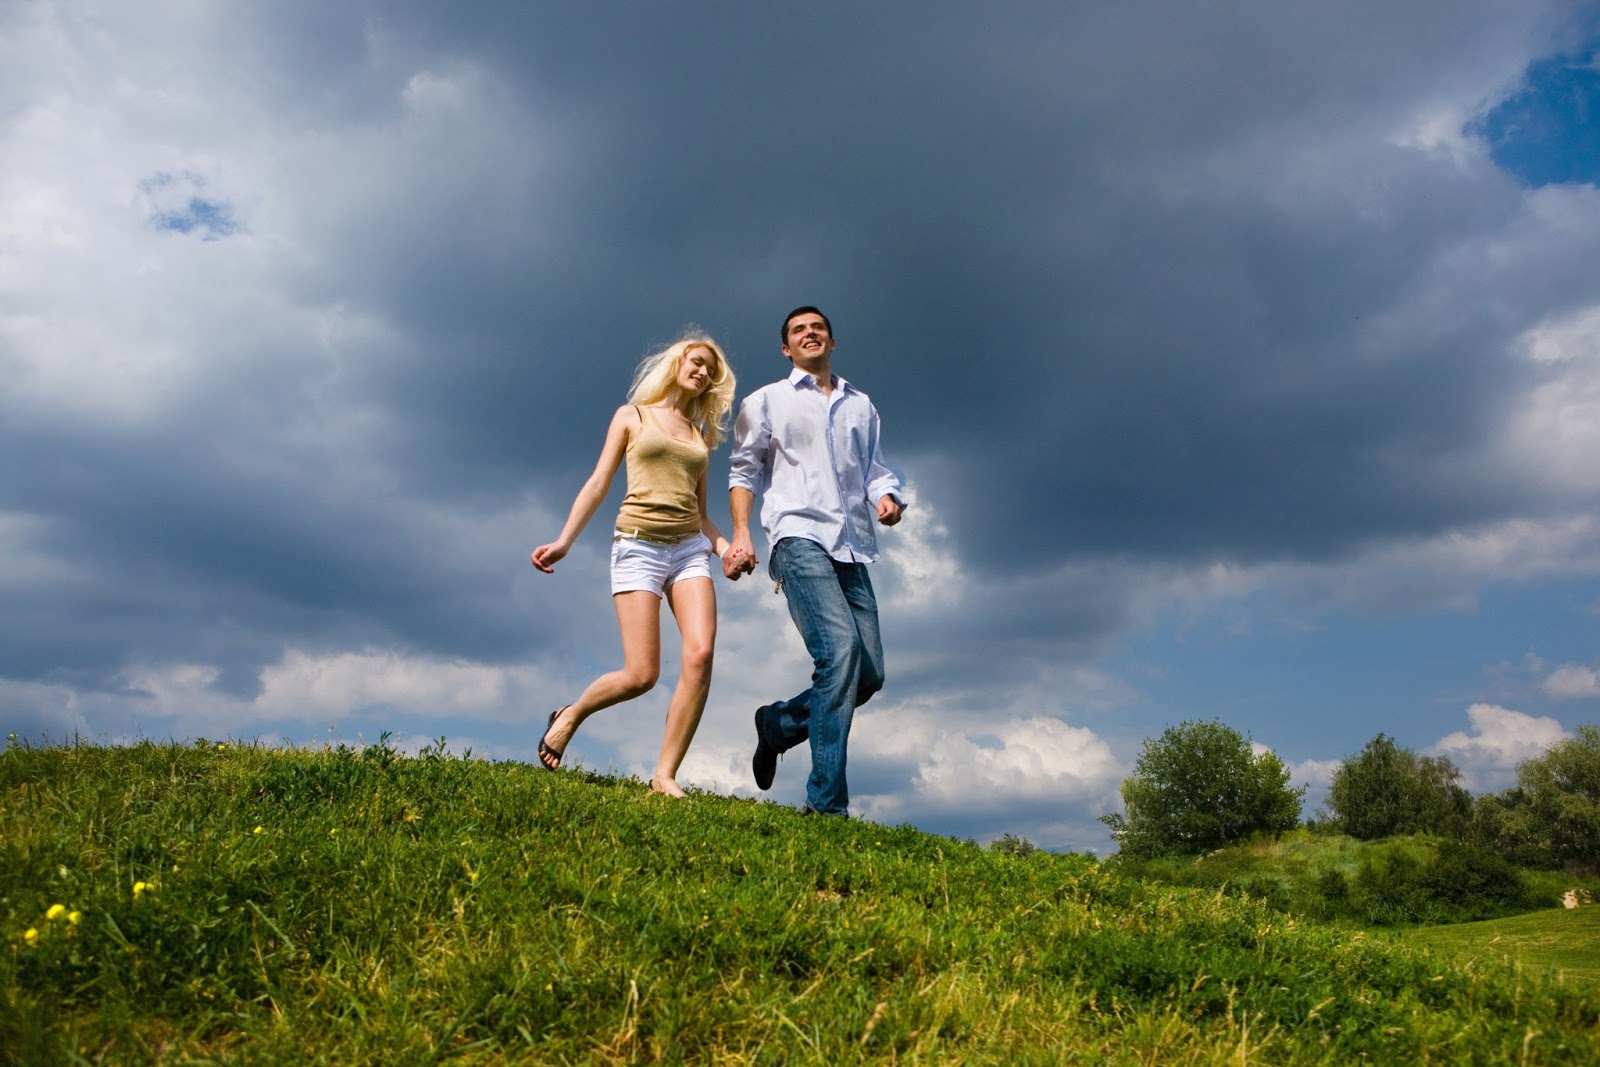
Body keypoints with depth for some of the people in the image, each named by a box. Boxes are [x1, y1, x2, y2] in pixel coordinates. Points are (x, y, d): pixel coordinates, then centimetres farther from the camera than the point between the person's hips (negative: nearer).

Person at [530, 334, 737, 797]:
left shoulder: (701, 434, 21)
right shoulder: (632, 415, 11)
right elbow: (598, 484, 5)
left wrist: (725, 546, 1)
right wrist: (564, 541, -6)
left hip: (690, 549, 4)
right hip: (639, 545, -4)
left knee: (700, 655, -20)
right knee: (641, 675, -12)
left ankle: (665, 774, -12)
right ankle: (570, 716, 18)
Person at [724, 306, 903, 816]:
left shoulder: (861, 405, 25)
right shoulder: (767, 400, 16)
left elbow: (875, 468, 21)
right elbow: (744, 470, 10)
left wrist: (888, 497, -2)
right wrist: (741, 535, -3)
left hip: (852, 546, 5)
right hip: (800, 537, -5)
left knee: (869, 672, -2)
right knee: (841, 649, -24)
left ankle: (777, 723, 23)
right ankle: (827, 802, -20)